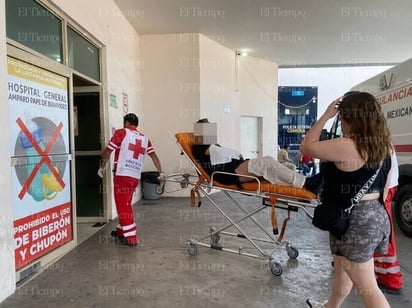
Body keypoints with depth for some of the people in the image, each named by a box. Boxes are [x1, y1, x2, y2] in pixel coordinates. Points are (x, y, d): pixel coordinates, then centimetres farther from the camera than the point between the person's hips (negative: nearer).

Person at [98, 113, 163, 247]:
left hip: (122, 175, -6)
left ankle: (131, 237, 1)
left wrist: (102, 167, 11)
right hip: (135, 177, 6)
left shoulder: (121, 133, -1)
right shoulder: (145, 139, 15)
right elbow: (154, 156, 13)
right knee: (126, 204, 20)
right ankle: (121, 230, 34)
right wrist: (160, 173, 18)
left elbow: (107, 152, -3)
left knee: (122, 206, 1)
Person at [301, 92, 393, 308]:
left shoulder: (347, 147, -24)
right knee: (342, 269, 27)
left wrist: (325, 116, -10)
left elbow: (307, 146, -14)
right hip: (373, 214, 10)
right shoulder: (382, 145, 3)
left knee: (367, 286, 2)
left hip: (355, 220, -10)